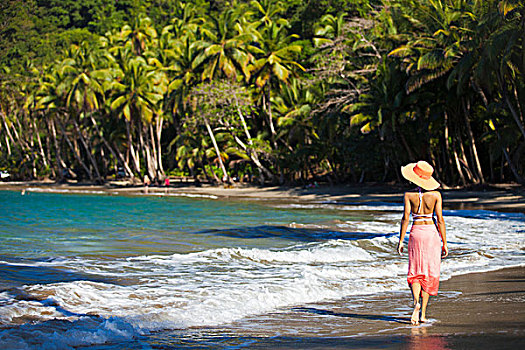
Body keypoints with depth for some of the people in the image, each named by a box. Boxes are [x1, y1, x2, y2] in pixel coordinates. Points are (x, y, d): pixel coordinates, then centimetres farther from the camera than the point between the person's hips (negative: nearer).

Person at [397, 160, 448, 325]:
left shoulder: (409, 195, -5)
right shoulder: (436, 195, -4)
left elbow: (406, 218, -7)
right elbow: (440, 220, -5)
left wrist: (401, 241, 0)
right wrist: (444, 243, 1)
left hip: (416, 233, 0)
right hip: (431, 232, 0)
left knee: (415, 272, 8)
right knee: (430, 273, 8)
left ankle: (416, 302, -19)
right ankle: (423, 313, 6)